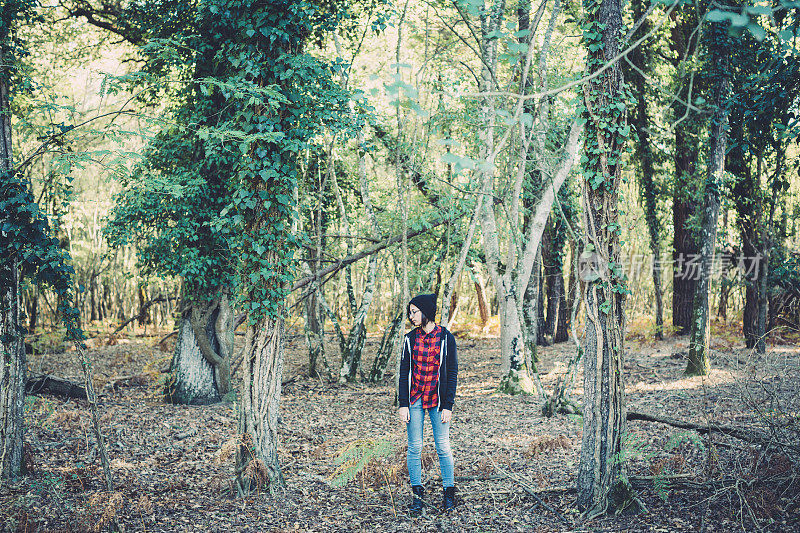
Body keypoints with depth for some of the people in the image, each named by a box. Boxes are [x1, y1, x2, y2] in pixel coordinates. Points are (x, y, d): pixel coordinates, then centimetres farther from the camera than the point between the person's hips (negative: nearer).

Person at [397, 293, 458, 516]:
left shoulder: (446, 338, -3)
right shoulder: (410, 338, 3)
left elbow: (452, 373, -2)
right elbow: (404, 372, 5)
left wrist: (448, 406, -7)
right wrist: (403, 404, -2)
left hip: (438, 400, -2)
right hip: (414, 400, 2)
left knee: (443, 447, 1)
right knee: (414, 447, 3)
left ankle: (448, 492, 15)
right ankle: (417, 493, 15)